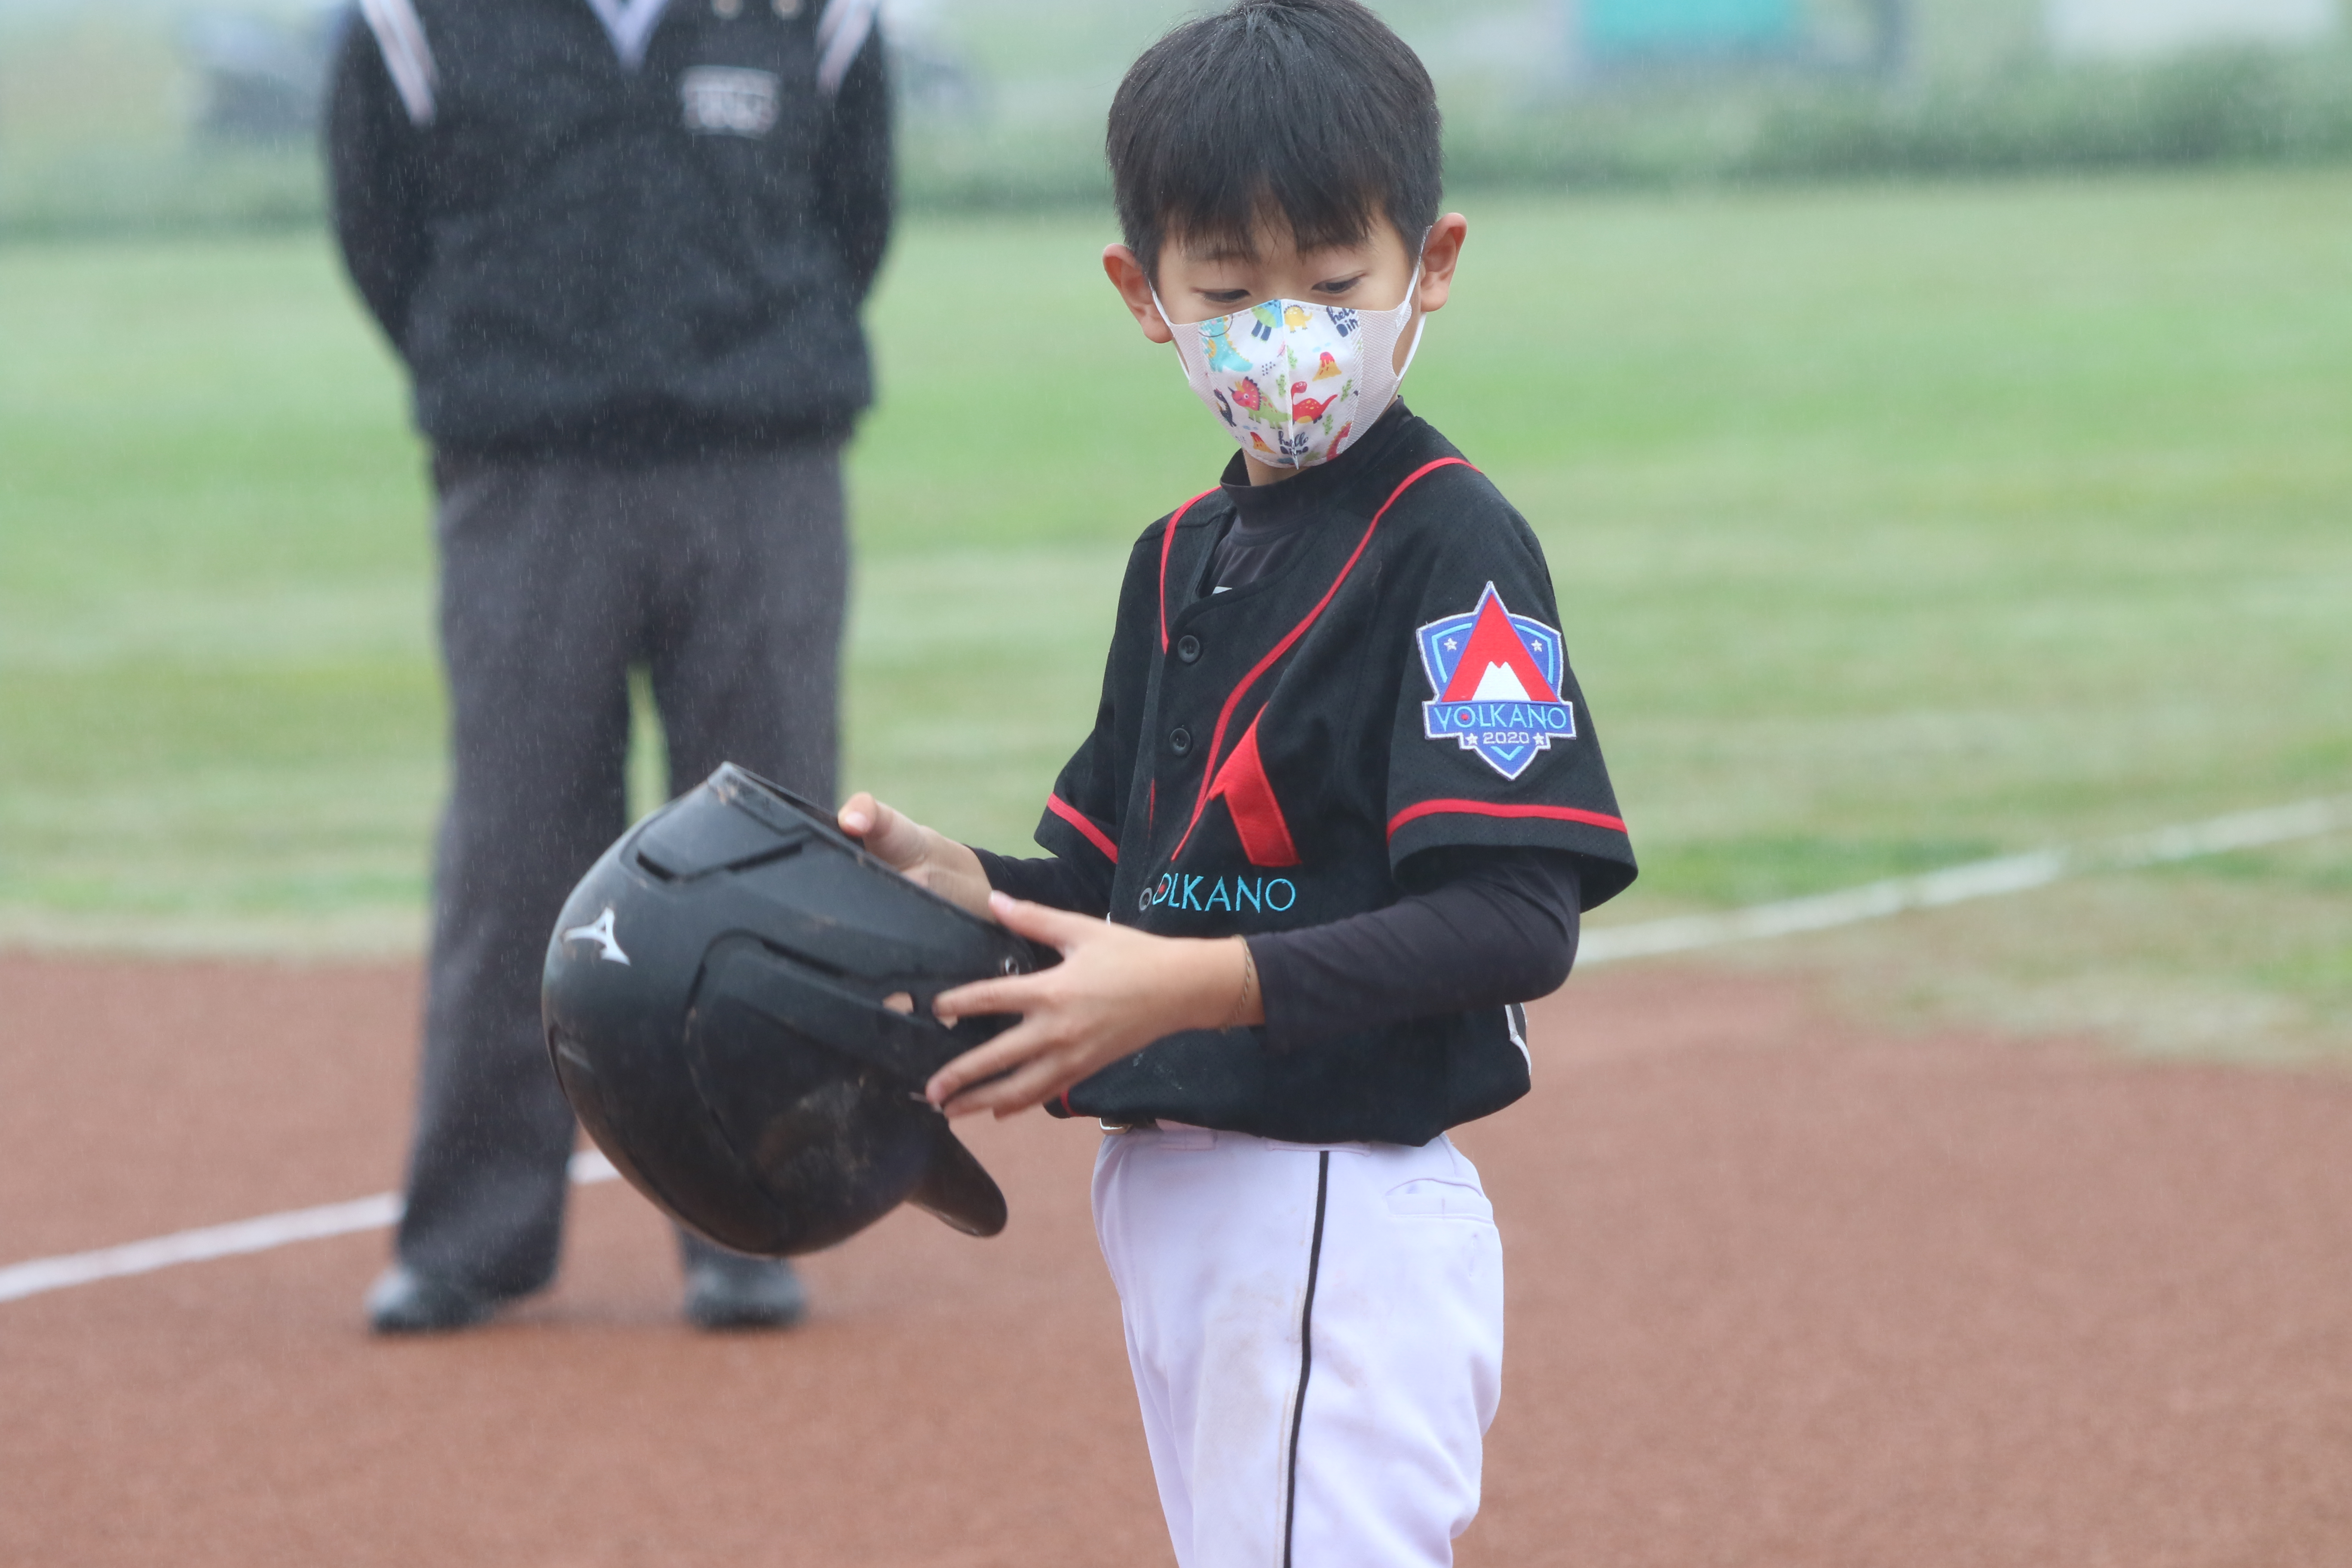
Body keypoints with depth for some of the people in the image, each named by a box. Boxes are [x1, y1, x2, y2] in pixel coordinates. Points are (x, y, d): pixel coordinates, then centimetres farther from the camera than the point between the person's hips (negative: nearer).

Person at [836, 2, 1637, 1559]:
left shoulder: (1455, 543, -11)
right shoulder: (1182, 557, 14)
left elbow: (1519, 921, -19)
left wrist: (1195, 985, -25)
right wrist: (961, 883, -3)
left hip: (1346, 1218, -9)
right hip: (1170, 1200, 9)